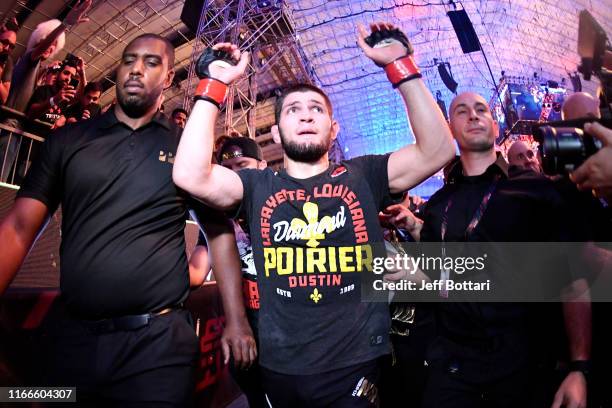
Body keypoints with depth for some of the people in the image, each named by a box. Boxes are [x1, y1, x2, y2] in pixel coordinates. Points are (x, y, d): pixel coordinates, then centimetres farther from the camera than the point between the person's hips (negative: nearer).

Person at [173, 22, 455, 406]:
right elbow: (190, 176, -14)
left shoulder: (361, 176, 1)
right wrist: (214, 85, -11)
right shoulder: (259, 186, 2)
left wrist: (400, 67, -11)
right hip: (280, 369, 2)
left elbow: (437, 150, -10)